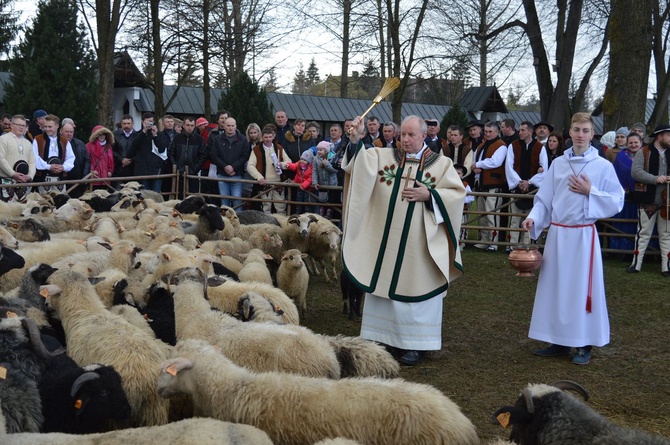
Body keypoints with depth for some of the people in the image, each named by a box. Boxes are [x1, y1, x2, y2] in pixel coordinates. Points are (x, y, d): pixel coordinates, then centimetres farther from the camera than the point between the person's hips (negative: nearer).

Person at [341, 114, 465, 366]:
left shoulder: (441, 164, 1)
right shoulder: (383, 156, 6)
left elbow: (458, 193, -3)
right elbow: (358, 162, -5)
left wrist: (429, 195, -14)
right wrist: (355, 140, -21)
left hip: (418, 244, -3)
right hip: (385, 240, 3)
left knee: (415, 289, 1)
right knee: (384, 286, 9)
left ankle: (414, 343, 9)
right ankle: (385, 337, 20)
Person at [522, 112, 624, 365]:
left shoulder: (603, 166, -4)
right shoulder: (558, 164, 5)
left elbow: (617, 202, -4)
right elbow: (545, 199, 6)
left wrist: (590, 192, -14)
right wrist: (533, 218, -9)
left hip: (583, 235, -4)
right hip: (557, 233, 4)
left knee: (583, 287, 2)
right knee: (556, 286, 9)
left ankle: (584, 345, 12)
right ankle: (559, 341, 20)